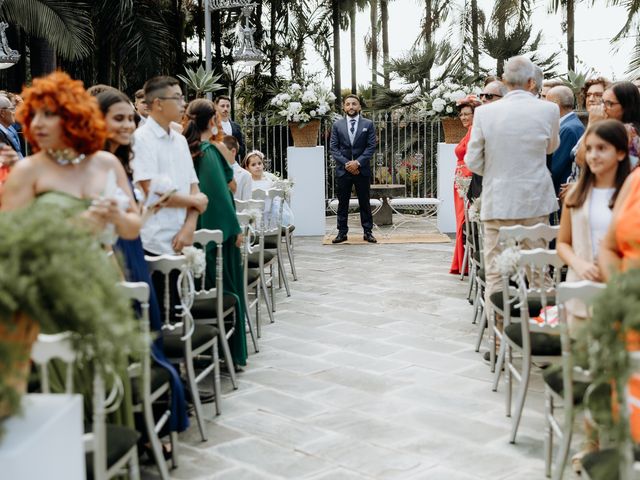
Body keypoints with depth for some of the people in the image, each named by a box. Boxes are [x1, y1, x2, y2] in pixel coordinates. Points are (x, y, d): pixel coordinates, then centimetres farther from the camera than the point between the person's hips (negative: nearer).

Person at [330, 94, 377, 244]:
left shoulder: (368, 124, 3)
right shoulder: (337, 125, 6)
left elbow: (371, 147, -2)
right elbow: (334, 148, 2)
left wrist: (358, 162, -13)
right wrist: (346, 164, -11)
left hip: (362, 170, -1)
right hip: (343, 170, 1)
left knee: (364, 202, 4)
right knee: (342, 203, 4)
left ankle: (368, 232, 10)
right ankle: (342, 232, 9)